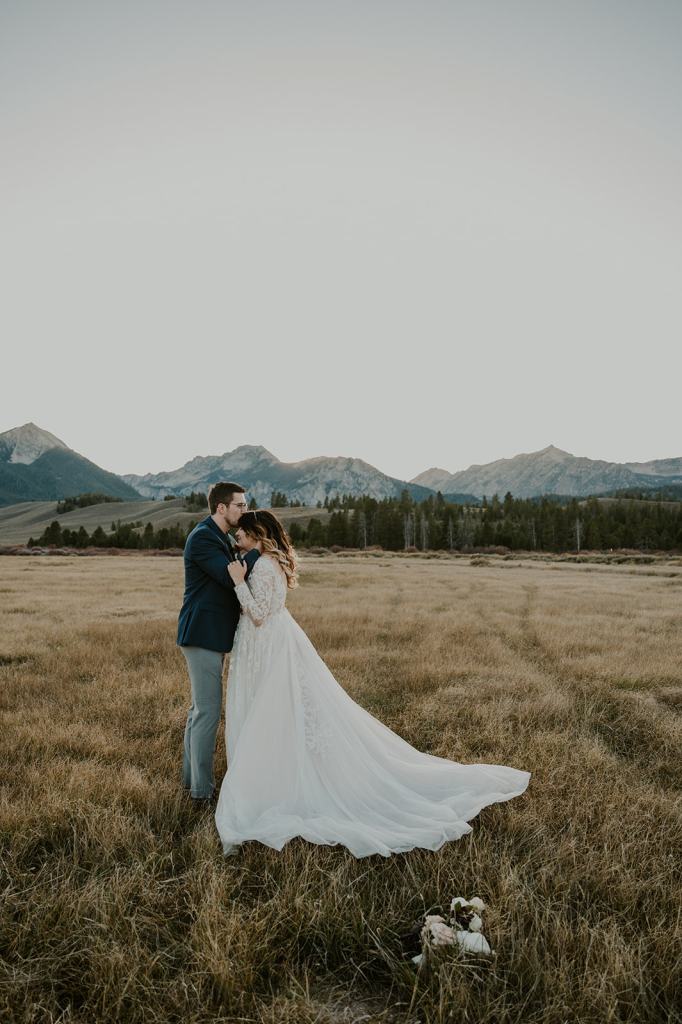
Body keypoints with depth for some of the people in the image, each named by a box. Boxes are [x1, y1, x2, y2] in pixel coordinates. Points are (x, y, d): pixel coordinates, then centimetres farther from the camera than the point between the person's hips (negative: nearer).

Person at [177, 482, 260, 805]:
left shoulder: (219, 537, 15)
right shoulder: (202, 537, -16)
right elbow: (231, 578, -23)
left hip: (210, 635, 10)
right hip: (203, 635, -10)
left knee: (200, 709, 18)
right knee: (208, 712, -5)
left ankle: (192, 777, 30)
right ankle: (202, 791, 5)